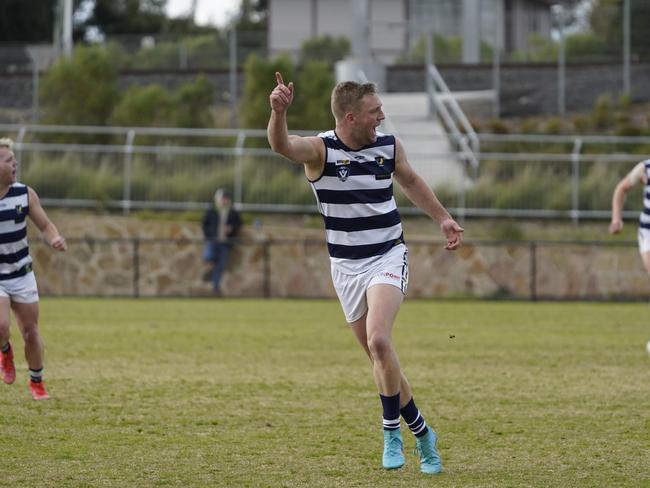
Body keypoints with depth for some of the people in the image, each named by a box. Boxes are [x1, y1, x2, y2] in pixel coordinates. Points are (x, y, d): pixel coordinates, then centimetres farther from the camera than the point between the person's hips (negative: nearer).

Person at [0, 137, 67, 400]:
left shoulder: (24, 193, -5)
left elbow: (45, 225, 4)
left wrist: (55, 239, -17)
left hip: (22, 275, 3)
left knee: (31, 332, 6)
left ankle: (37, 383, 28)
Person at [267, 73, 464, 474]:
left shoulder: (389, 146, -1)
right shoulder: (320, 149, -11)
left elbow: (411, 181, 20)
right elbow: (281, 145, -33)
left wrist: (443, 218, 18)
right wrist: (279, 112, -52)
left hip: (387, 258, 0)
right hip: (346, 266, 1)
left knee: (378, 341, -24)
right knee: (380, 358, 7)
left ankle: (392, 431, -12)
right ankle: (421, 433, 23)